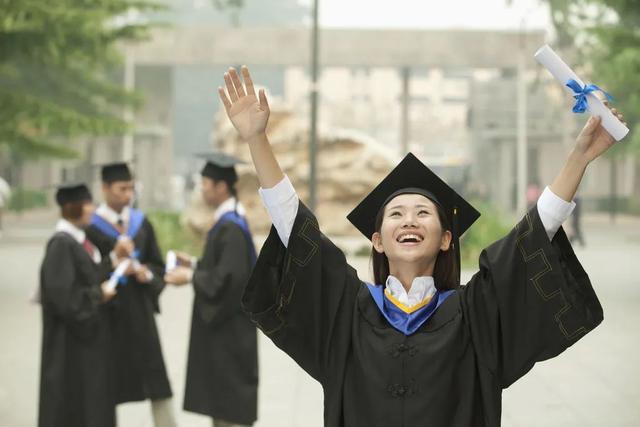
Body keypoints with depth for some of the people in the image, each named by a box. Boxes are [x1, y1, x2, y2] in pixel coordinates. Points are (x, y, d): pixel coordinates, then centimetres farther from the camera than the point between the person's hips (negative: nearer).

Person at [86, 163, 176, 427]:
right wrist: (113, 259, -21)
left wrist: (147, 273, -7)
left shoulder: (141, 223, 9)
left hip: (140, 311, 4)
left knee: (157, 385, 0)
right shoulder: (90, 226, -7)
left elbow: (158, 265, 14)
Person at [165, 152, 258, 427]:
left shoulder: (231, 227, -20)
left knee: (231, 405, -4)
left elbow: (228, 277, -25)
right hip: (220, 324, 10)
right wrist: (195, 265, 11)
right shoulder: (227, 221, 11)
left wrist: (190, 277, -16)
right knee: (218, 395, 14)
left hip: (229, 328, -10)